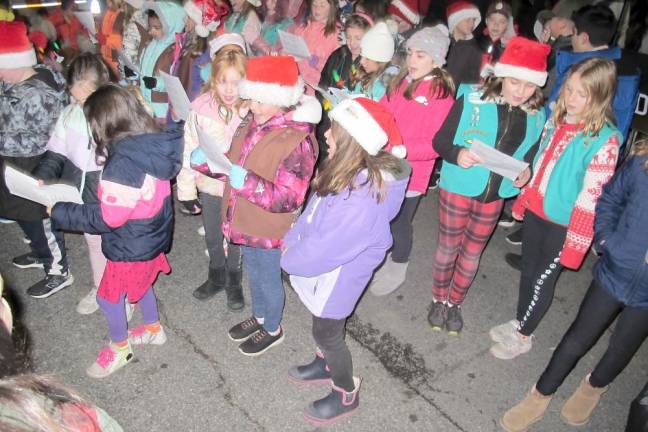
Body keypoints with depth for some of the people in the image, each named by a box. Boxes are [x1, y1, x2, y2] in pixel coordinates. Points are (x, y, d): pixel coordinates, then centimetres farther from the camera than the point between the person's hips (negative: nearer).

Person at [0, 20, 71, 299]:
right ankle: (42, 255, 49)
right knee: (24, 217, 26)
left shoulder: (39, 95, -29)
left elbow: (45, 140, -26)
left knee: (41, 221, 8)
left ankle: (59, 272, 27)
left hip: (35, 175, -9)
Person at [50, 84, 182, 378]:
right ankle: (153, 328, 50)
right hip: (153, 235, 8)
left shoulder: (124, 163, -33)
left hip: (131, 246, -8)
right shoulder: (152, 146, -8)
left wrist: (58, 211, -15)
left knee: (109, 297, 15)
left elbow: (105, 218, -26)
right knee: (141, 283, 29)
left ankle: (119, 348, 38)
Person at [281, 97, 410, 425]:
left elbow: (325, 248, -29)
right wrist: (292, 241, 1)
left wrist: (291, 259, -13)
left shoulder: (363, 199, -38)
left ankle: (346, 394, 39)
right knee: (324, 328, 29)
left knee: (327, 334, 14)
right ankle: (325, 365, 57)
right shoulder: (348, 173, -11)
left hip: (336, 277, -8)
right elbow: (314, 212, 5)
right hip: (321, 267, 8)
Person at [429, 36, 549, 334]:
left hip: (495, 197, 3)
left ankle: (455, 302, 41)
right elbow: (440, 141, -12)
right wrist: (457, 154, -32)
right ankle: (438, 299, 38)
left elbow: (531, 156, 9)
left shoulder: (536, 117, -5)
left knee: (472, 252, 19)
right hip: (457, 189, -3)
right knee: (448, 247, 14)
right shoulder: (472, 100, -17)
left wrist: (527, 172, -12)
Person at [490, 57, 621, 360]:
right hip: (535, 211, 6)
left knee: (543, 280, 11)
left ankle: (523, 337, 31)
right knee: (528, 271, 20)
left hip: (562, 224, -6)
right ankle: (519, 321, 42)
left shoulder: (605, 140, -20)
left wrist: (575, 243, -18)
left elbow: (591, 196, -20)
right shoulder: (557, 120, 1)